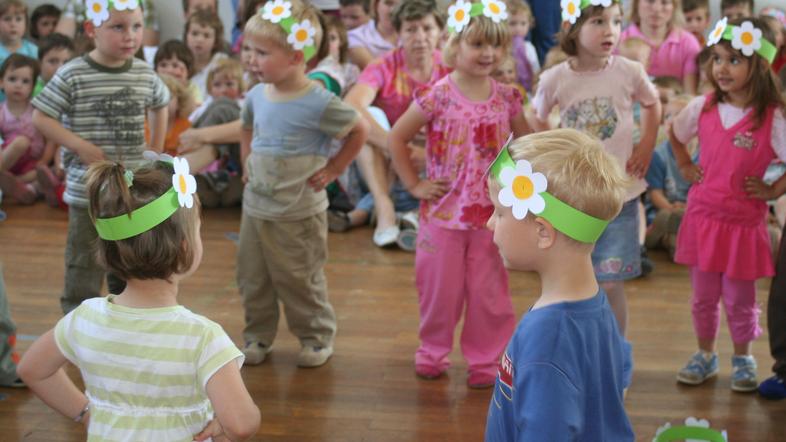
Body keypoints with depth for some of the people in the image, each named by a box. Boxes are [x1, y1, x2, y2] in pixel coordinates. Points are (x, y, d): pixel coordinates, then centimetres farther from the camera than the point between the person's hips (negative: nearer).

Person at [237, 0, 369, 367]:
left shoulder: (319, 103, -20)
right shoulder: (256, 96, 0)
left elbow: (359, 131, -8)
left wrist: (332, 170, -7)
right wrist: (247, 163, 11)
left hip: (298, 215, -6)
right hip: (254, 208, 6)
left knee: (300, 282, 7)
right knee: (252, 280, 14)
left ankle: (317, 338, 26)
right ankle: (258, 337, 30)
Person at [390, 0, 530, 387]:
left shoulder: (507, 99, -1)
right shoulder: (437, 97, -10)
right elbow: (397, 138, -4)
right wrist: (414, 184, -5)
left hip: (491, 213, 2)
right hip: (444, 211, -2)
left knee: (488, 291, 7)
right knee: (440, 287, 9)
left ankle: (485, 359, 21)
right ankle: (433, 351, 28)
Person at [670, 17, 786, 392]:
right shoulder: (703, 107, -2)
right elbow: (674, 133, 18)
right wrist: (685, 167, 9)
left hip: (744, 221, -3)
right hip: (703, 216, 3)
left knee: (739, 300, 8)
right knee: (703, 296, 14)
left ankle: (743, 358, 29)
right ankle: (705, 354, 31)